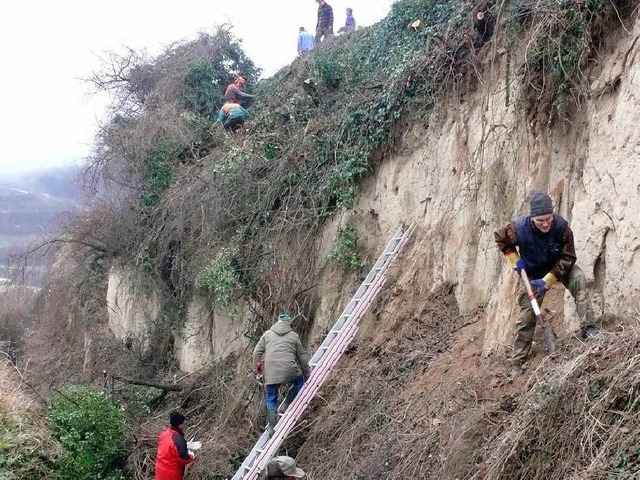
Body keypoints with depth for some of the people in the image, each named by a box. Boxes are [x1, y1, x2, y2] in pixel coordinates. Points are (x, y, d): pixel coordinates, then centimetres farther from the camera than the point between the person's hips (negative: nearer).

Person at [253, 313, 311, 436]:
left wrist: (258, 366, 26)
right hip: (289, 369, -1)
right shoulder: (294, 336, 13)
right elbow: (302, 357, 16)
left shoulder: (267, 334, 16)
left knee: (271, 399, 12)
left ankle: (272, 427, 10)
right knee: (298, 381, 28)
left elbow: (257, 352, 11)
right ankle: (286, 406, 21)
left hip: (270, 372, 2)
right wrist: (307, 374, 27)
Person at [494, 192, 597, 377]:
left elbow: (568, 257, -22)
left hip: (560, 267, 0)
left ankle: (587, 328, -33)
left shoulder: (562, 226, -31)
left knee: (578, 279, -33)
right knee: (526, 316, -2)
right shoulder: (519, 228, -30)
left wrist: (547, 281, -27)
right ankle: (517, 362, 7)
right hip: (532, 274, 0)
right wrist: (515, 260, -14)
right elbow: (500, 238, -7)